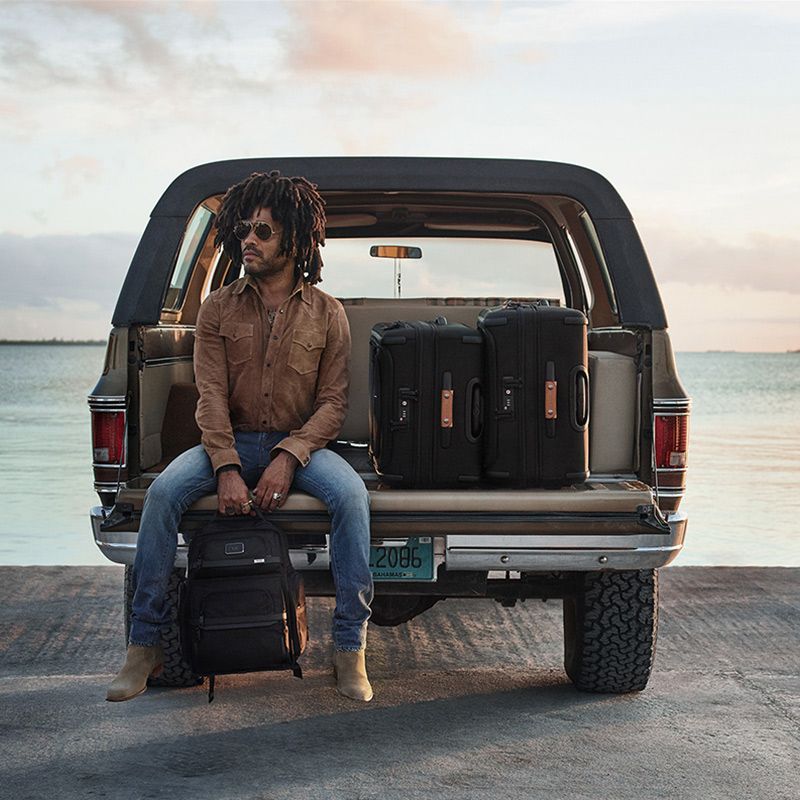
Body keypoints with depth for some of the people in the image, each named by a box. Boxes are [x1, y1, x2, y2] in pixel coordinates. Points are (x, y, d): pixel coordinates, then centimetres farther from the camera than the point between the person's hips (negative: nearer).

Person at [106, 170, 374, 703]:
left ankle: (351, 648, -24)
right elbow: (212, 396, -3)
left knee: (351, 495, -32)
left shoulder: (326, 313, 3)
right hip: (232, 442, 1)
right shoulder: (219, 309, 6)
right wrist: (227, 469, -19)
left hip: (300, 444, -1)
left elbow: (334, 403, -2)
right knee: (164, 491, -27)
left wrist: (288, 459, -19)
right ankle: (145, 645, -19)